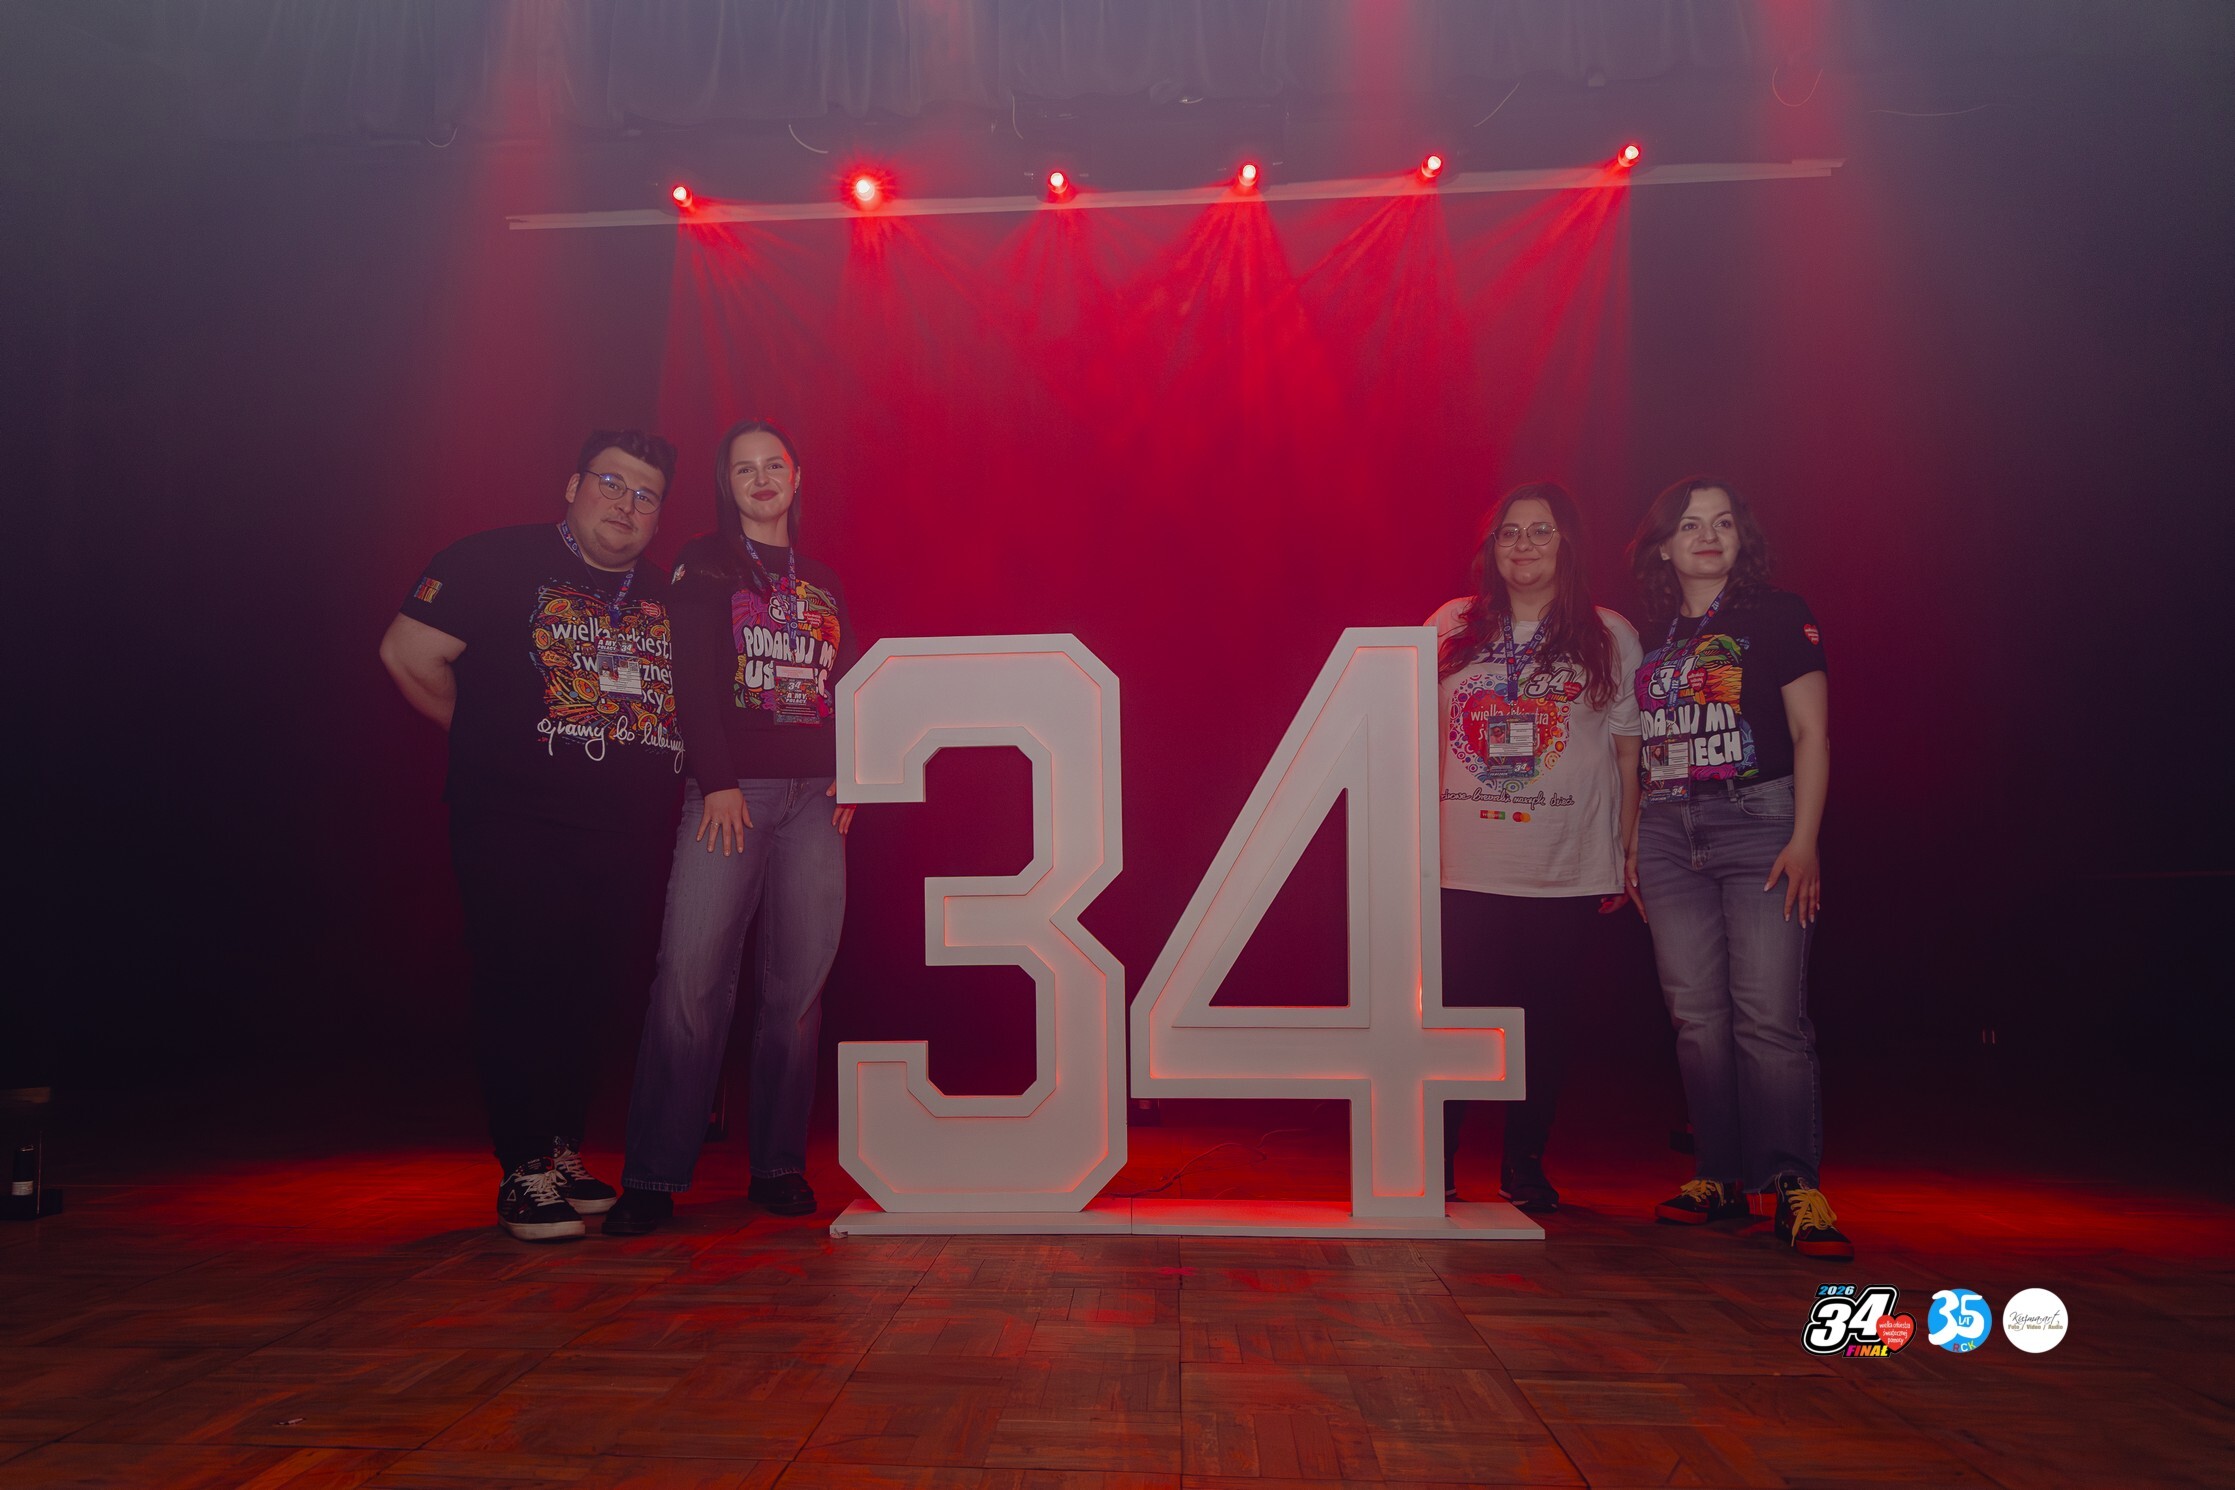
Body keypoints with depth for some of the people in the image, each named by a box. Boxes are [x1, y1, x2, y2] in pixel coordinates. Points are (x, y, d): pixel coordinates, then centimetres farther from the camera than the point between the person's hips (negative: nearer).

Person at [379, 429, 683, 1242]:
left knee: (594, 997, 11)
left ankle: (565, 1156, 24)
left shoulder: (664, 596, 15)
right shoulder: (498, 562, -1)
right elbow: (408, 654, -5)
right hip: (518, 830, -5)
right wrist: (496, 740, 2)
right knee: (523, 993, -3)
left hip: (628, 839, 5)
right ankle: (525, 1174, 8)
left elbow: (682, 700, 26)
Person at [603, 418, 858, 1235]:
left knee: (798, 980, 1)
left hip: (815, 797, 4)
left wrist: (849, 774, 3)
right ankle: (653, 1178, -4)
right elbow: (694, 677, -2)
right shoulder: (705, 562, 9)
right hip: (731, 789, -3)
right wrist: (718, 780, -12)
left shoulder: (823, 579, 21)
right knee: (691, 970, -11)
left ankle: (778, 1167, 9)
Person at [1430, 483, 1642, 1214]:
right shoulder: (1452, 627, 7)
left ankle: (1525, 1165, 23)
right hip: (1461, 868, 0)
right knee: (1450, 1015, 0)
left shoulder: (1610, 637, 5)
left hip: (1566, 872, 0)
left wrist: (1625, 856, 3)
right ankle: (1435, 1162, 14)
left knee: (1545, 1021, 7)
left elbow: (1629, 753, 6)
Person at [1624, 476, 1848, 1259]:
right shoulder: (1652, 637, 15)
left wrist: (1804, 840, -11)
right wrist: (1632, 845, 12)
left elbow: (1811, 732, -1)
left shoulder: (1778, 614, 4)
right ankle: (1720, 1176, 11)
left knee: (1770, 1012, -10)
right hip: (1668, 833, 4)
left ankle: (1794, 1186, -3)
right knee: (1696, 1013, 3)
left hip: (1757, 820, -4)